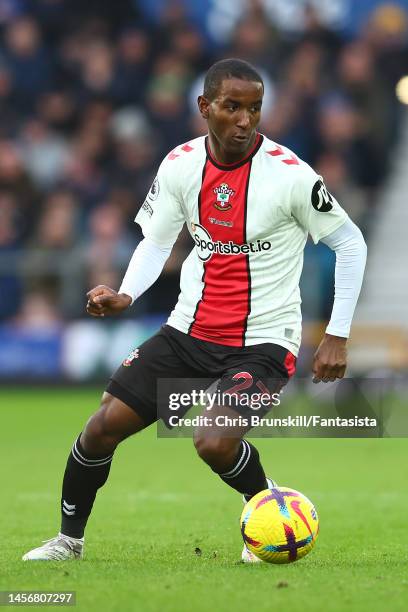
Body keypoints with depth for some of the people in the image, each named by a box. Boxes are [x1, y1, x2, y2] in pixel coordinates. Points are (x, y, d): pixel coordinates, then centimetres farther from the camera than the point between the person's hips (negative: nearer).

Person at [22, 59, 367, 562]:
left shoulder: (289, 174, -15)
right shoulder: (181, 164, -3)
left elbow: (350, 243, -5)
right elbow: (155, 241, 10)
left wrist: (337, 336, -7)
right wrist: (125, 295, -10)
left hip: (262, 342, -4)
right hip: (188, 331, 5)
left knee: (215, 443, -26)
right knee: (104, 426, -3)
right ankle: (69, 537, 20)